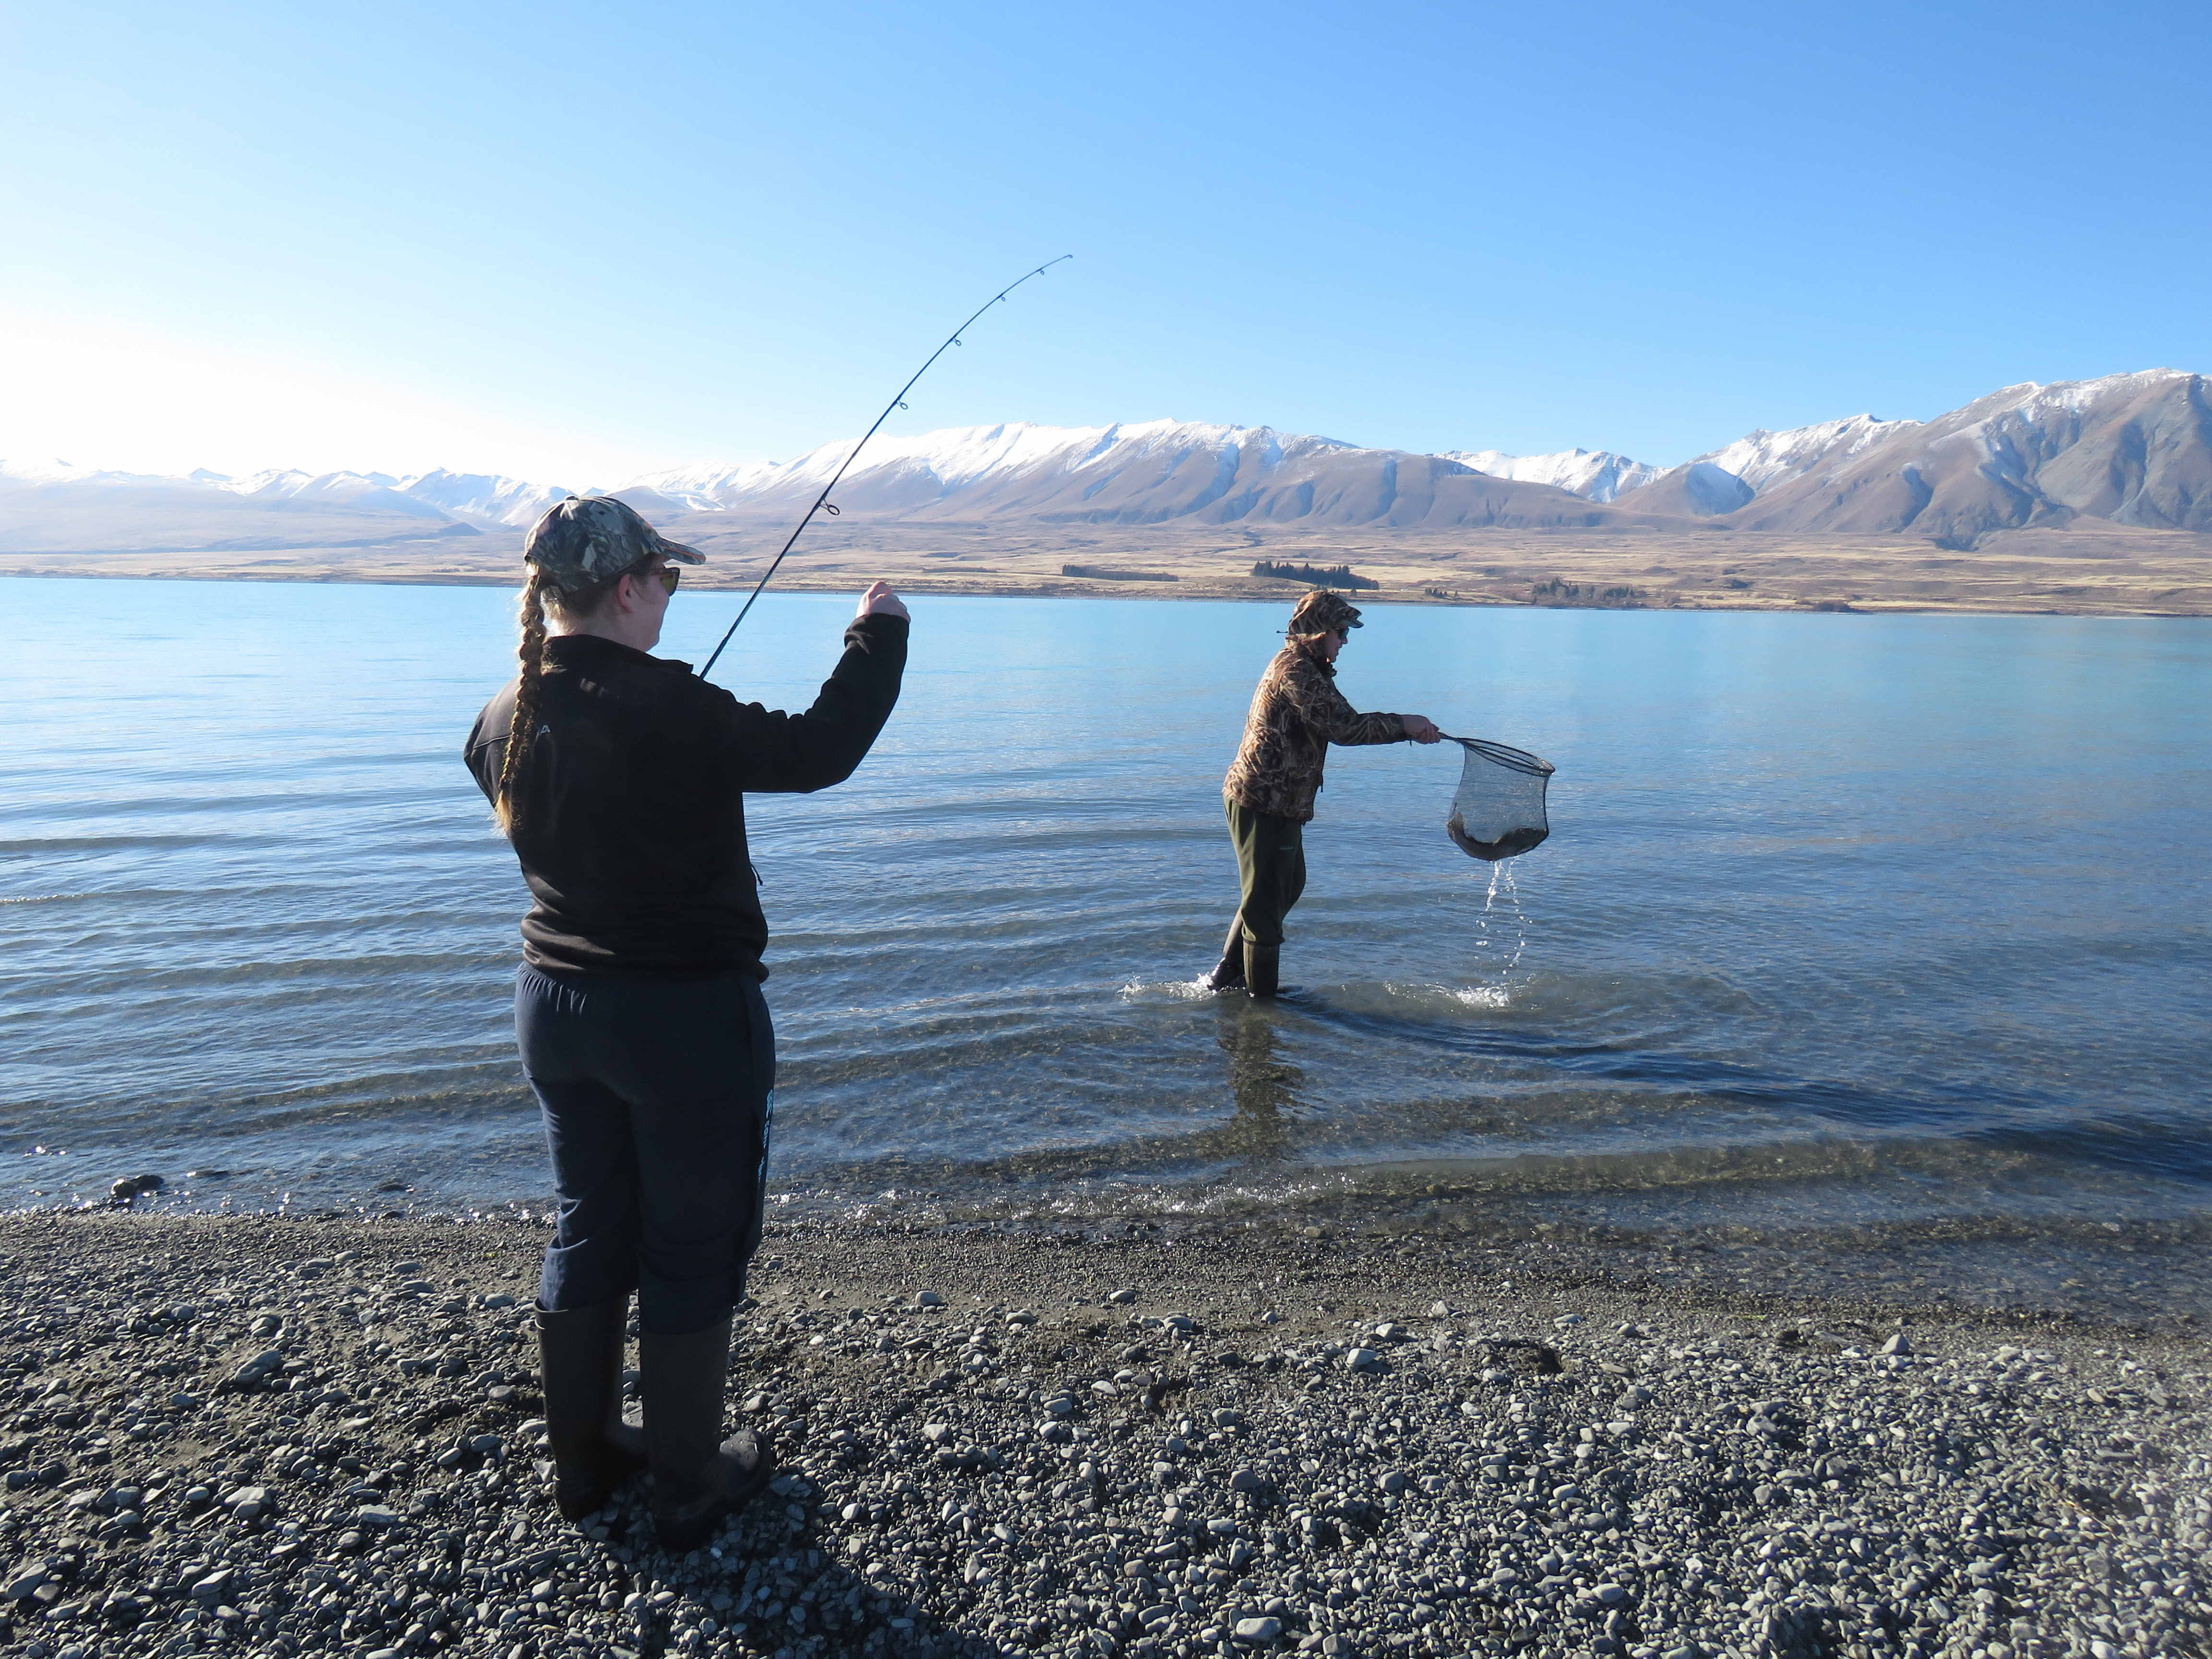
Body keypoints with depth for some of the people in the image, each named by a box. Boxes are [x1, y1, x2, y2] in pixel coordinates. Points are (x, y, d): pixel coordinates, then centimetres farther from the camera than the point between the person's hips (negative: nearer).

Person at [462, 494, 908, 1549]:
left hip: (554, 1005, 7)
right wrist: (878, 637, -4)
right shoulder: (664, 709, -23)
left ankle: (582, 1458, 36)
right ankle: (689, 1485, 24)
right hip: (684, 1015, -7)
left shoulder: (506, 718, 0)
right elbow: (815, 752, -17)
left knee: (590, 1228, 21)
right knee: (693, 1248, 9)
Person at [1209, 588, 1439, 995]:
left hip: (1278, 802, 11)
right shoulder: (1295, 669, -18)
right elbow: (1343, 727, -24)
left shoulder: (1304, 667, 17)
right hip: (1263, 803, -11)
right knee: (1266, 902, 0)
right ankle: (1262, 998, 13)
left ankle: (1228, 975, 30)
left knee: (1288, 886, 23)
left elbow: (1339, 721, 16)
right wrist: (1403, 724, -15)